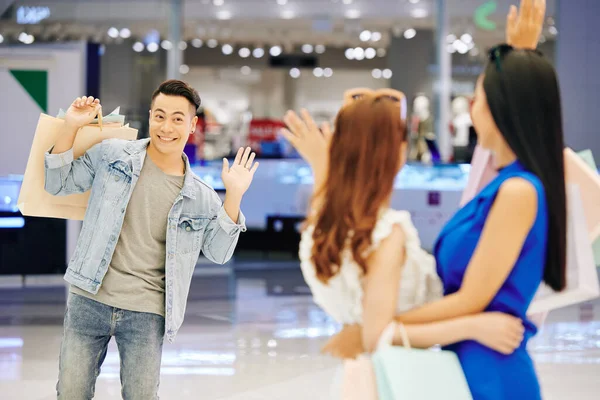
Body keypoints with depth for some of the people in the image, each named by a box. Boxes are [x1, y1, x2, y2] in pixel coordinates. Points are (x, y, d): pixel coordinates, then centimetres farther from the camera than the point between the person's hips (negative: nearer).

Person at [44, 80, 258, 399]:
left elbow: (218, 252, 7)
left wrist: (233, 196, -5)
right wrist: (71, 128, -3)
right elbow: (58, 184, 10)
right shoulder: (112, 154, 3)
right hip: (89, 300, 0)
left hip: (146, 314, 0)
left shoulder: (199, 196, 5)